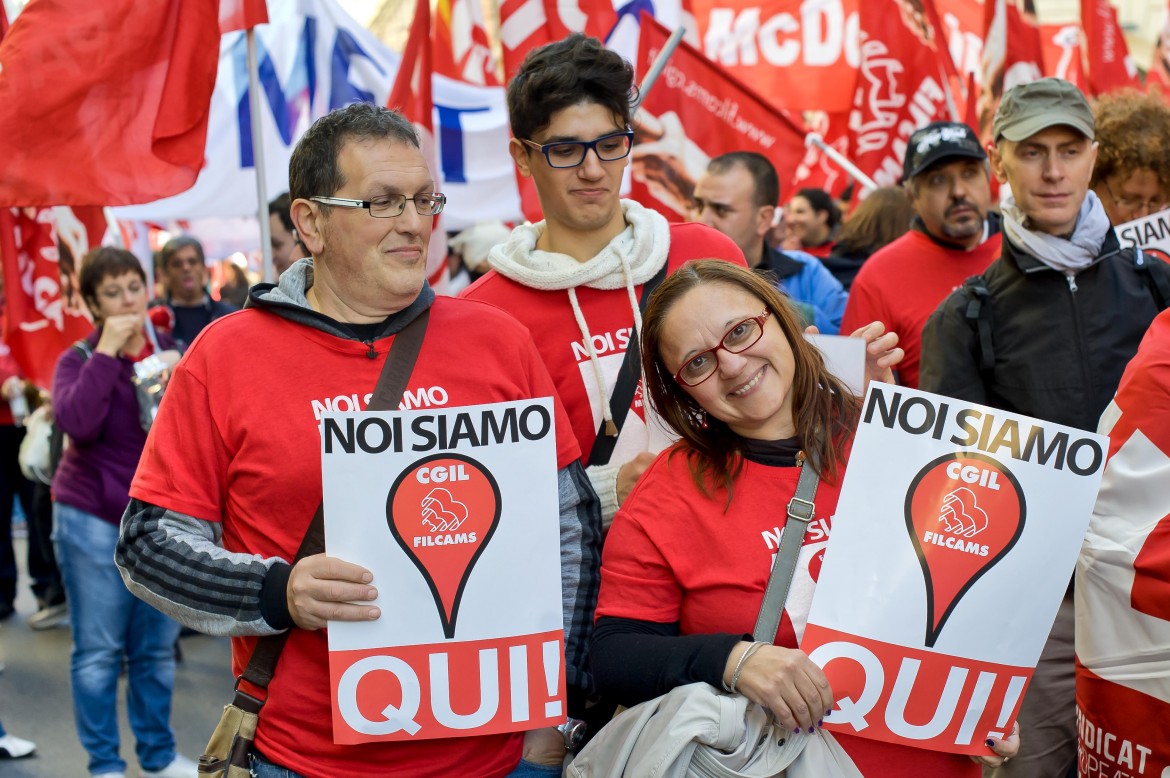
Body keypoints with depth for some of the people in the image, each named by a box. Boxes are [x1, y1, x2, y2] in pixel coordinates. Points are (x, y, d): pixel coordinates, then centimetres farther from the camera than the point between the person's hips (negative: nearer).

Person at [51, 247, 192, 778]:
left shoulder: (173, 353, 7)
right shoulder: (79, 360, -4)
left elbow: (204, 426, 6)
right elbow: (75, 422, -24)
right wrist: (108, 351, -21)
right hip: (93, 520, -3)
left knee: (157, 648, 11)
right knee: (98, 649, 2)